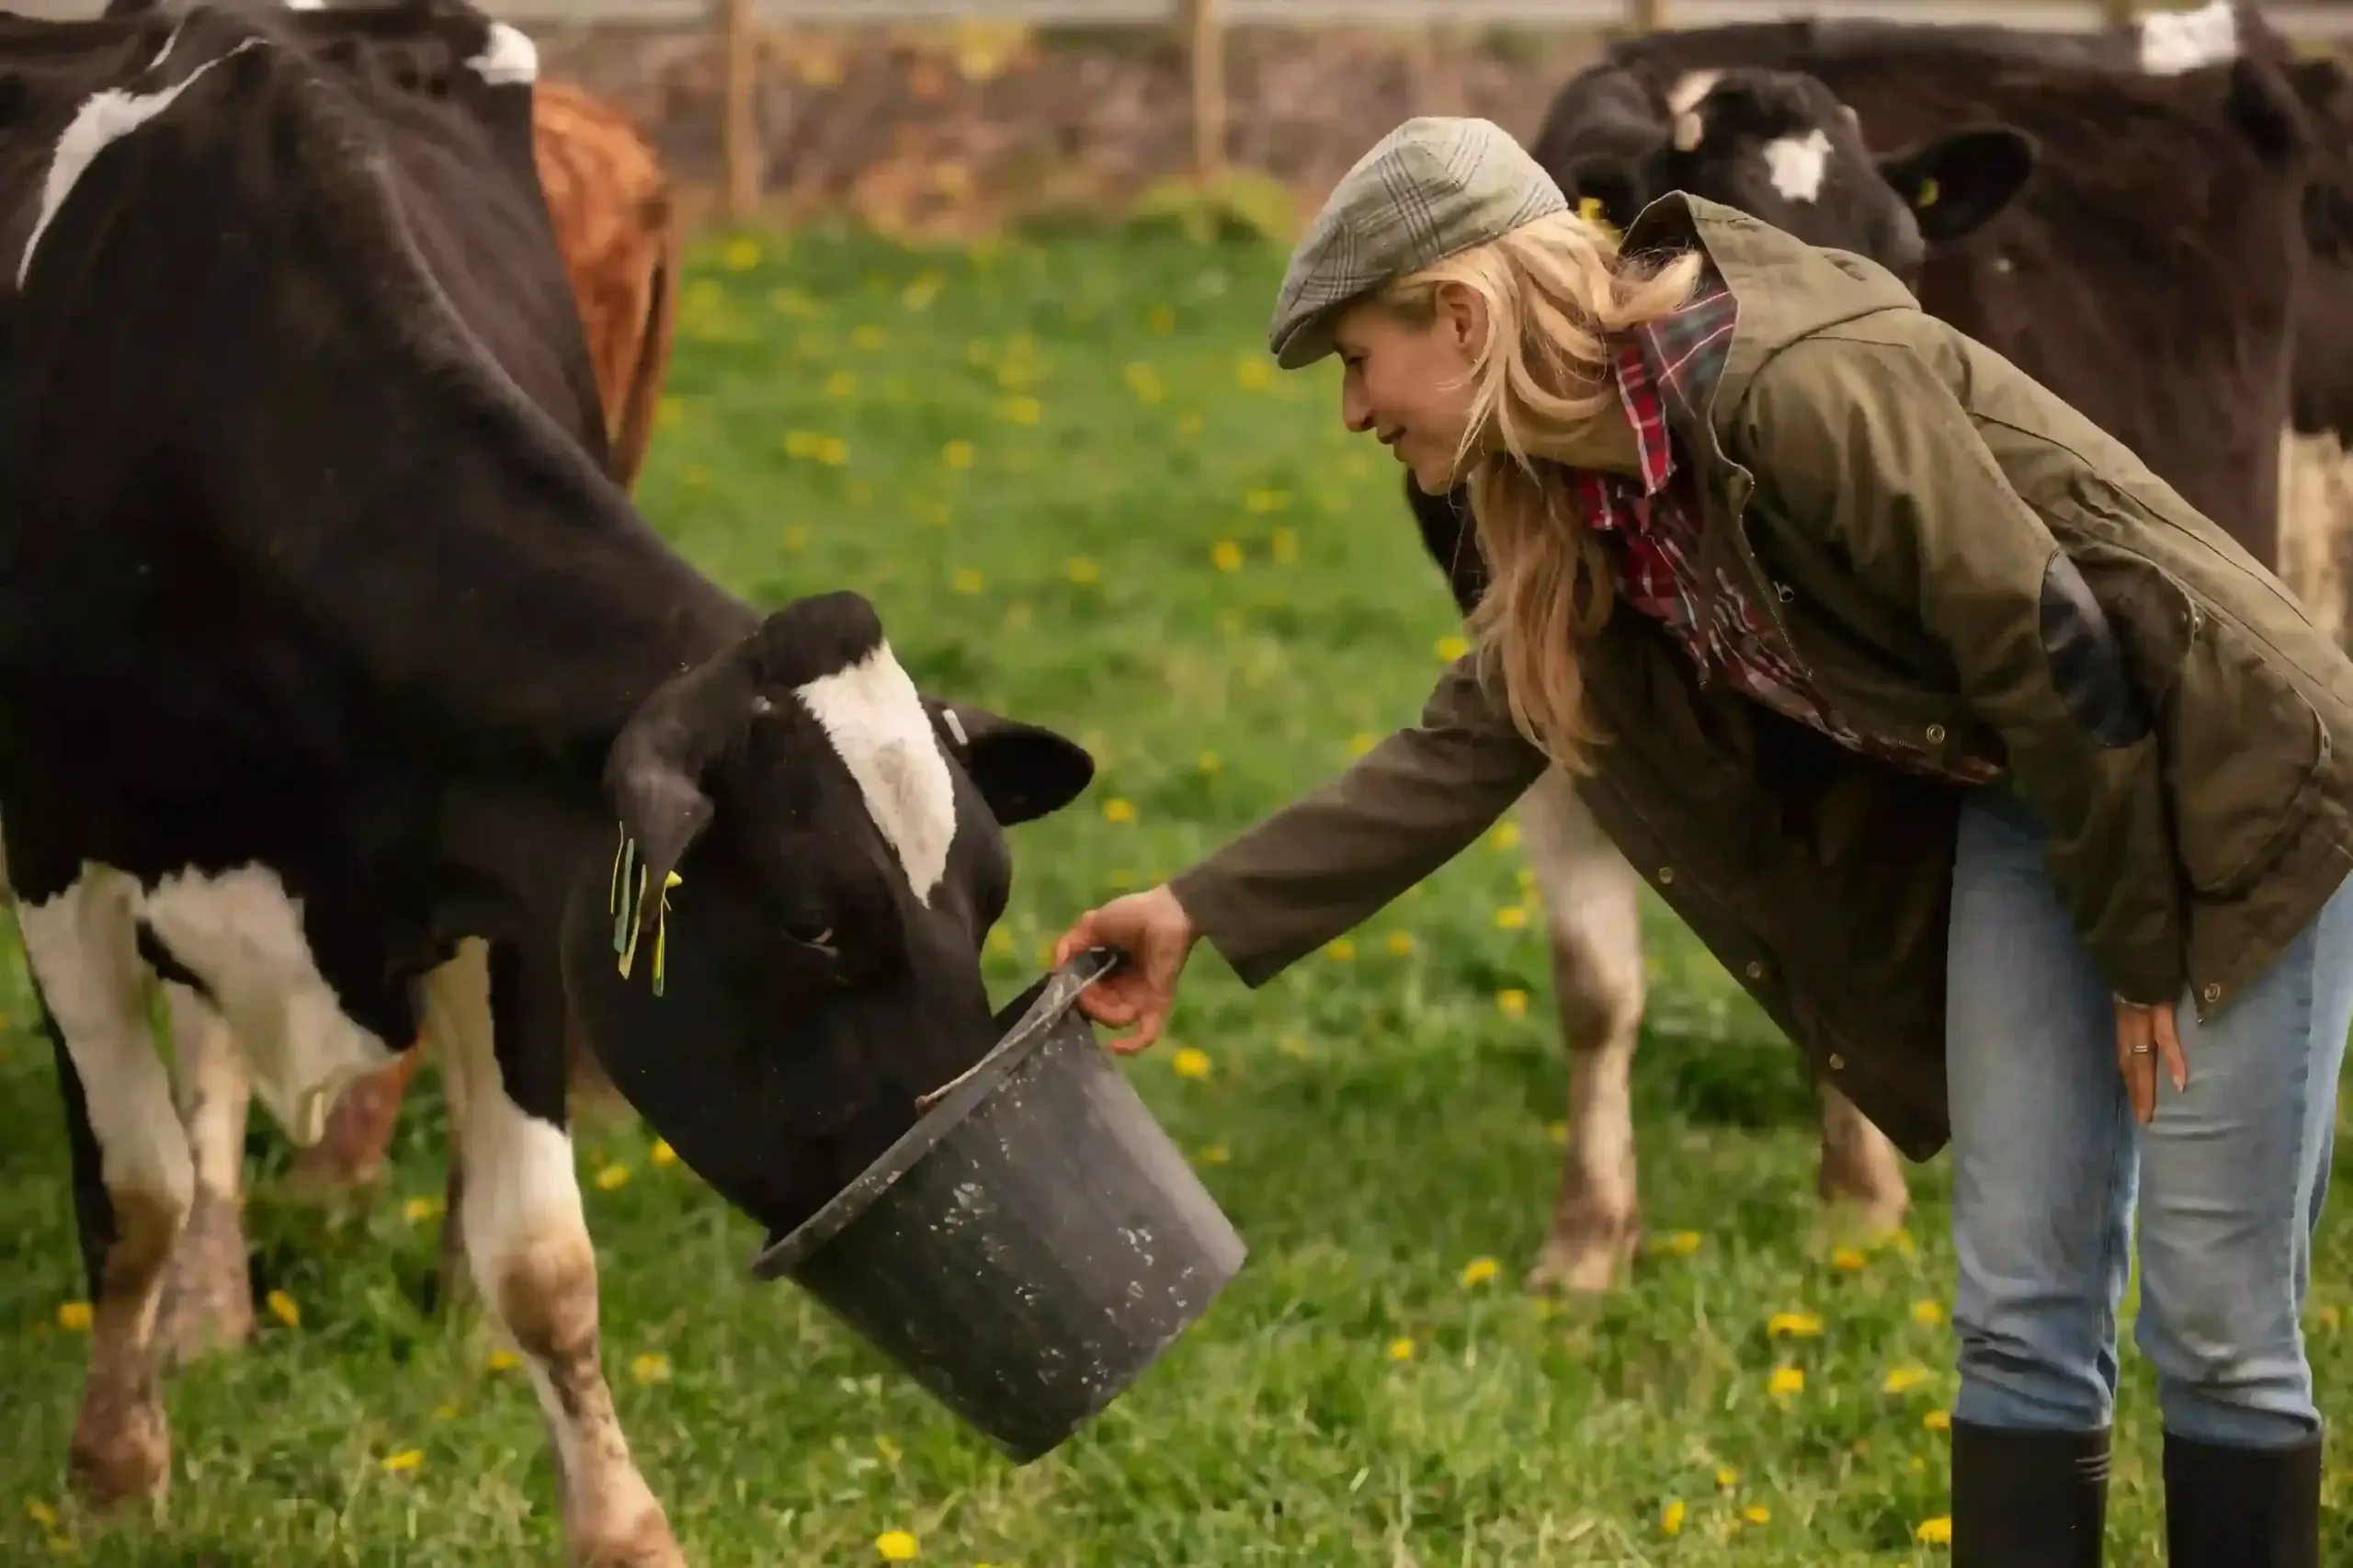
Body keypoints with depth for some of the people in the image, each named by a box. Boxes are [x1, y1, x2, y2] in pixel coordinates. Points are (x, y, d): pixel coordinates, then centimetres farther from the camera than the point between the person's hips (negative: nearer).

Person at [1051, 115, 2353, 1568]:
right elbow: (1465, 747, 6)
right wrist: (1204, 915, 2)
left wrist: (2145, 947, -14)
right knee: (2022, 1313, 5)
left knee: (2215, 1324, -4)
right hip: (2024, 808, 8)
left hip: (2227, 791, -8)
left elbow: (2048, 649, -24)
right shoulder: (1585, 488, -1)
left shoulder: (1801, 388, -28)